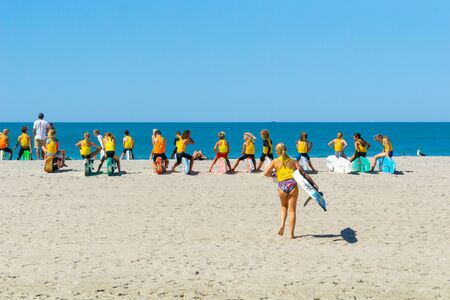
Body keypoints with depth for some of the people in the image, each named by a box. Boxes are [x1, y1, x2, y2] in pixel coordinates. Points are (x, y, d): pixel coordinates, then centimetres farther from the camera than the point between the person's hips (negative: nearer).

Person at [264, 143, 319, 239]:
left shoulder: (274, 162, 7)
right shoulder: (293, 161, 10)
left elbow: (266, 173, -2)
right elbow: (303, 173, 3)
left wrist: (273, 175, 20)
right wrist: (313, 183, 2)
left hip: (282, 185, 0)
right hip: (292, 184, 0)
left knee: (284, 206, 26)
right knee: (292, 210, 6)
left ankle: (282, 224, 4)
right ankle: (291, 233, 3)